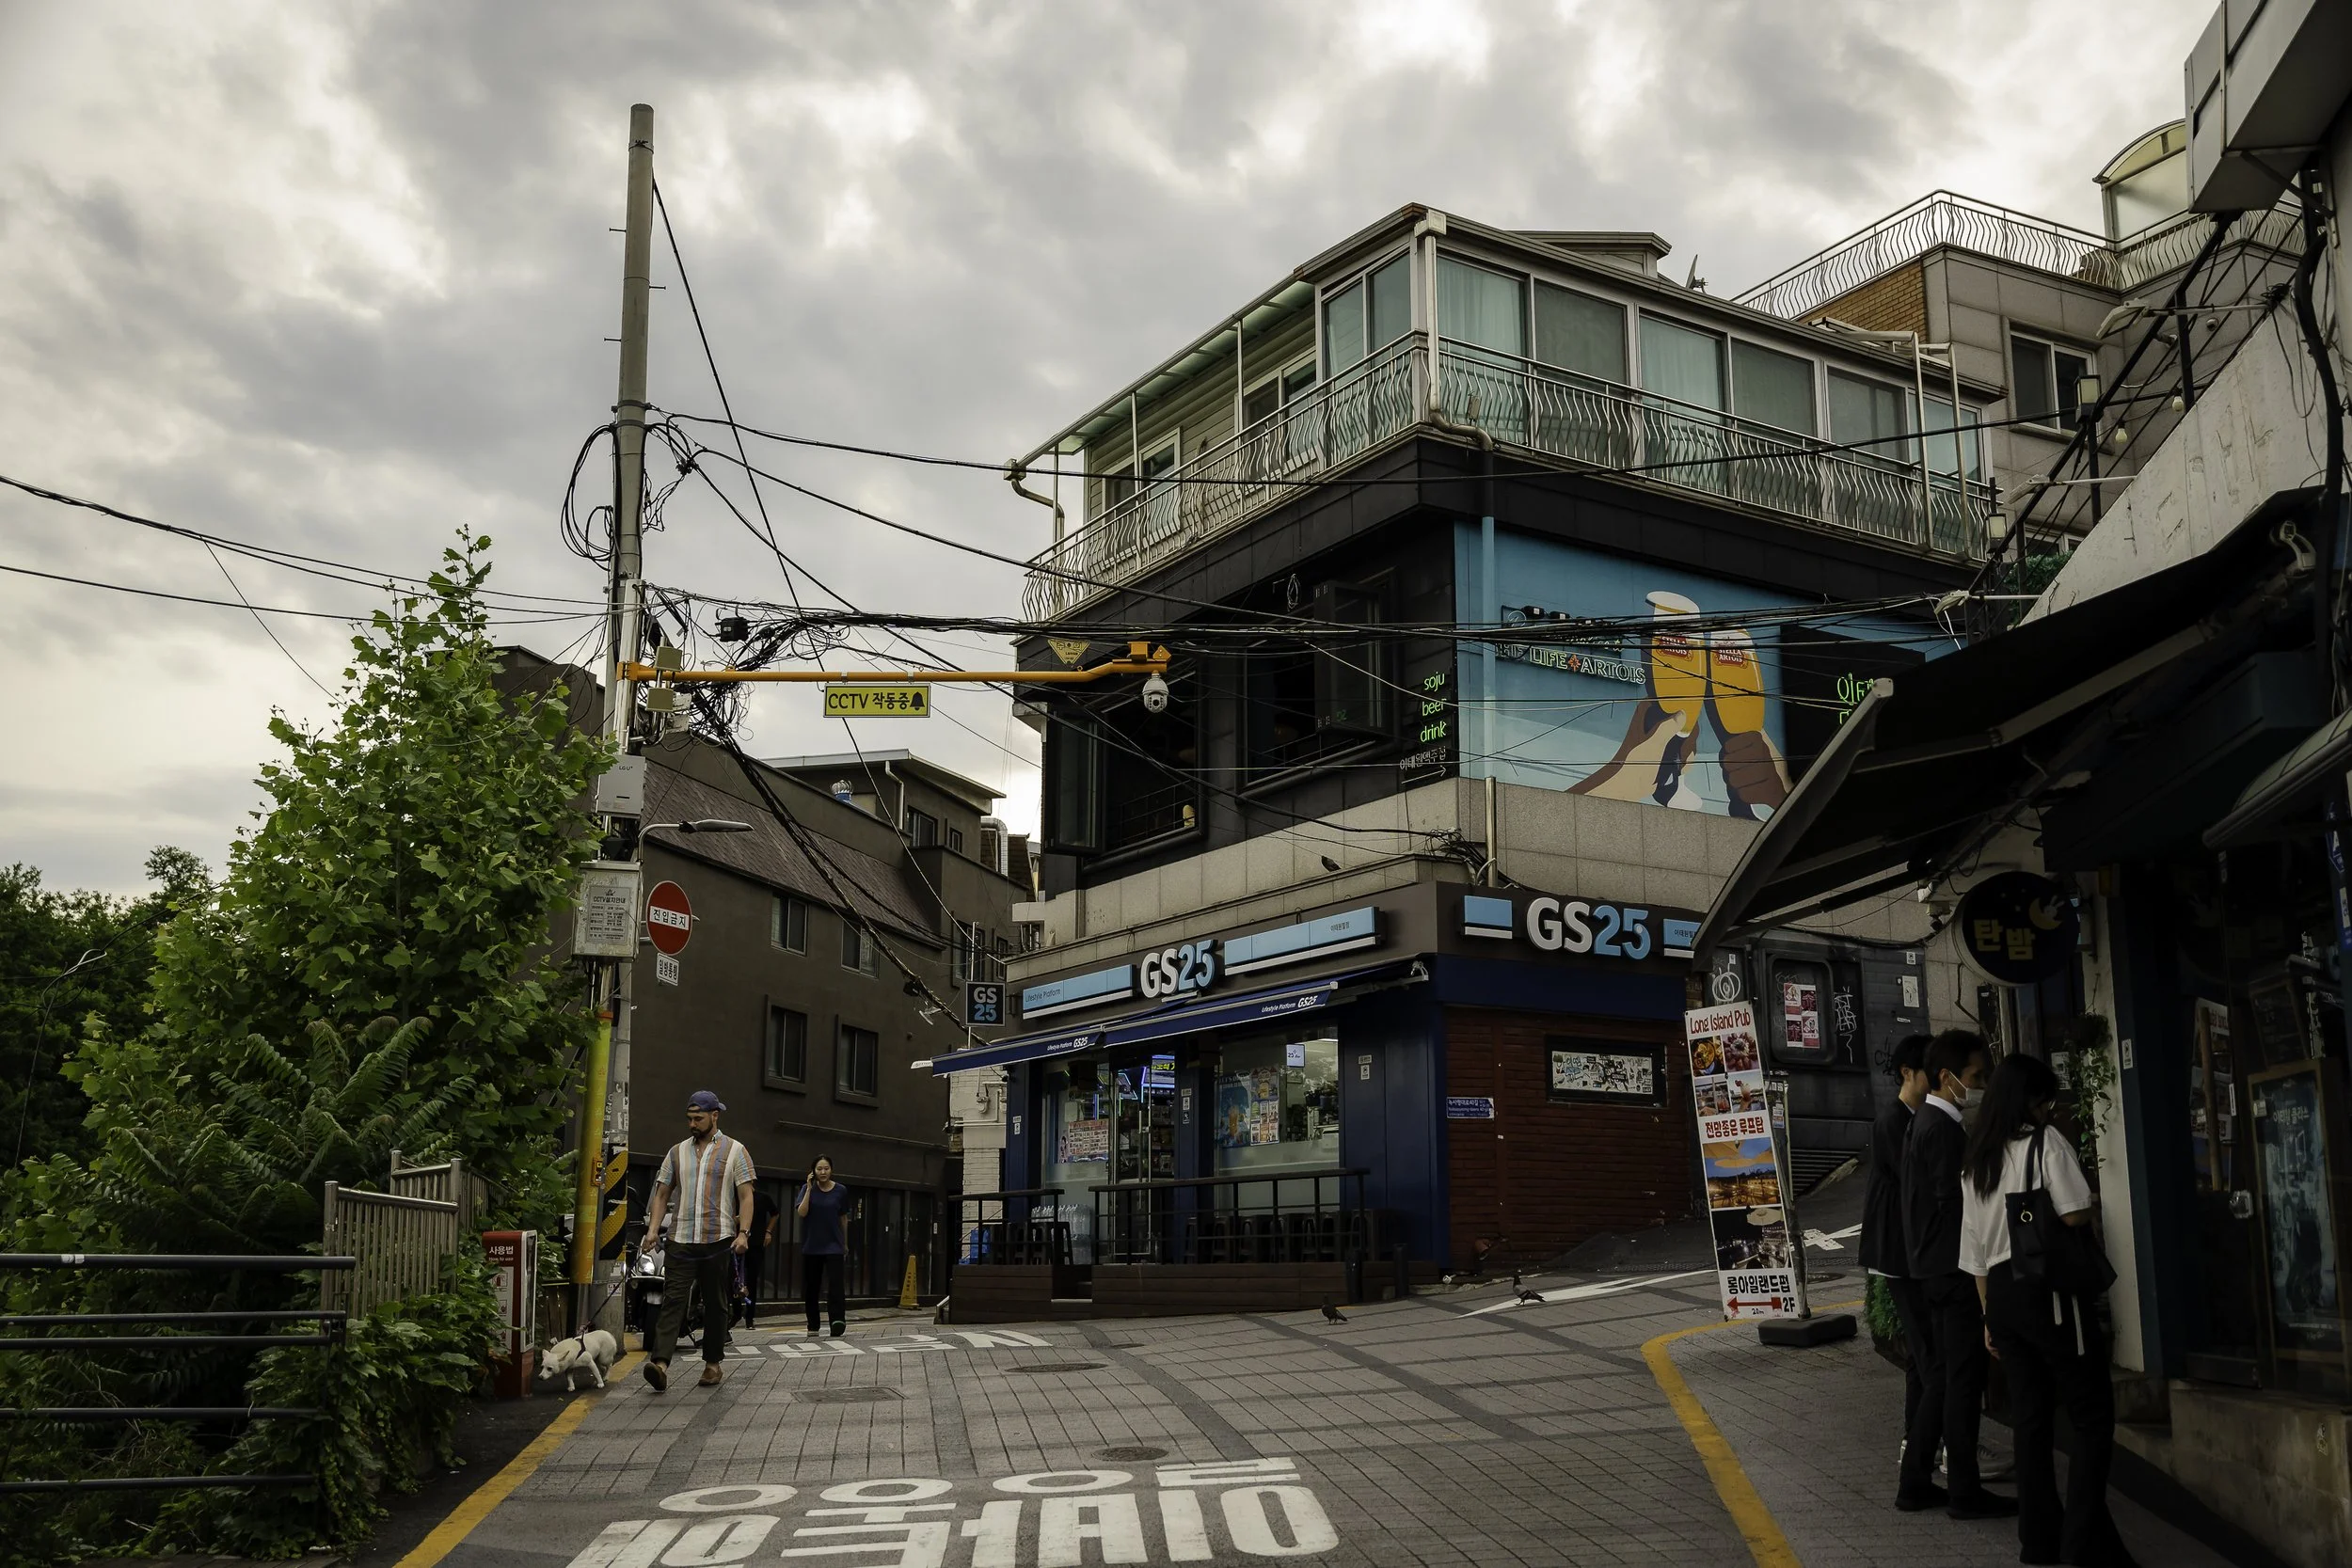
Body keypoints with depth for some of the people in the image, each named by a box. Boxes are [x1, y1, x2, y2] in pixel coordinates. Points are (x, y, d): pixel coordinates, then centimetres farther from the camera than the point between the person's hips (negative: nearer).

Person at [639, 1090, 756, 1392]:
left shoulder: (735, 1151, 5)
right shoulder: (677, 1152, 13)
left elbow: (746, 1197, 1)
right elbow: (662, 1194, 14)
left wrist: (743, 1233, -11)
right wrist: (653, 1229, 0)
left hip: (719, 1241, -2)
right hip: (680, 1240, 2)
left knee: (715, 1304, 6)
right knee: (673, 1300, -10)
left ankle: (713, 1364, 16)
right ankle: (660, 1362, -20)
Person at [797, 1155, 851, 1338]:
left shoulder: (840, 1191, 1)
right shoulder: (808, 1189, 1)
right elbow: (801, 1212, -13)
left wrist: (845, 1244, 17)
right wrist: (809, 1189, -15)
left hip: (834, 1245, -1)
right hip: (811, 1246, 1)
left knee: (836, 1283, -17)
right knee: (811, 1287, 8)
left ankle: (838, 1321, -28)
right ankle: (813, 1325, 19)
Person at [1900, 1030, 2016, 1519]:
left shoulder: (1925, 1123, 14)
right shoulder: (1944, 1129, -17)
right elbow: (1954, 1202, -20)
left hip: (1933, 1270, 10)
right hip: (1955, 1268, -10)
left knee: (1940, 1376, 14)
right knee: (1964, 1379, -1)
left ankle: (1914, 1483, 18)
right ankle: (1965, 1492, 6)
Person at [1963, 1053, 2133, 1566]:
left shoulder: (1977, 1162, 15)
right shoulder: (2046, 1142, -5)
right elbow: (2075, 1215, -15)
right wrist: (2095, 1207, 7)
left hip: (2001, 1294, 7)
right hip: (2048, 1289, -7)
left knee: (2032, 1419, 12)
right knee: (2093, 1415, -2)